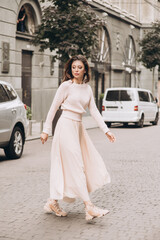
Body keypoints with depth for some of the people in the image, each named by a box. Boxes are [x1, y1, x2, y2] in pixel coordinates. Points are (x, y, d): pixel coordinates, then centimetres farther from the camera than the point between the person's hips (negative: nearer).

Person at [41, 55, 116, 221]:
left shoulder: (87, 88, 10)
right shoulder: (66, 85, -7)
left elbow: (94, 110, 9)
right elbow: (53, 108, -4)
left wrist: (106, 130, 1)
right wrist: (46, 130, -4)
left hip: (78, 127, 7)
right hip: (66, 126, -7)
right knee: (75, 166, -8)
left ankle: (53, 202, 18)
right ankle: (88, 206, -10)